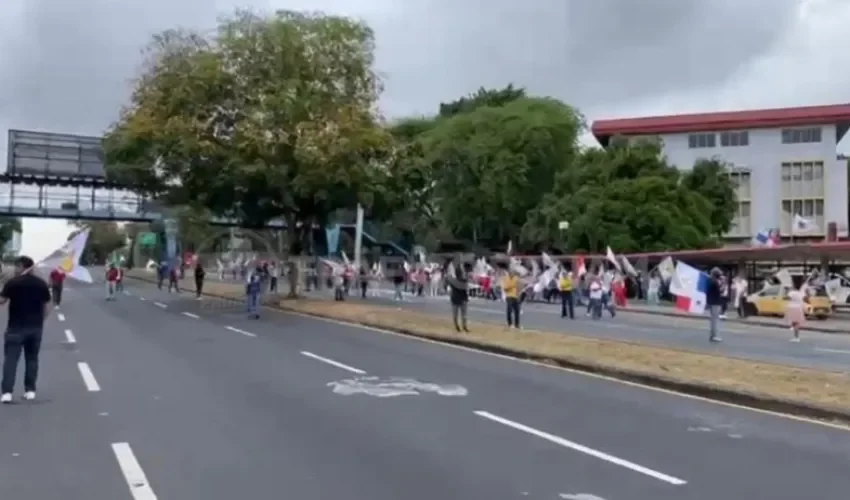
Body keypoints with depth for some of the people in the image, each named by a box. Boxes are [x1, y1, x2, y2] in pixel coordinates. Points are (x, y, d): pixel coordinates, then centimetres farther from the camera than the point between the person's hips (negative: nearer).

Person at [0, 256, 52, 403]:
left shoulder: (12, 282, -8)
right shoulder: (41, 283, 5)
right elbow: (47, 306, 7)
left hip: (16, 326, -4)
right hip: (36, 326, 4)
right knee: (32, 358, 12)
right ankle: (30, 390, 13)